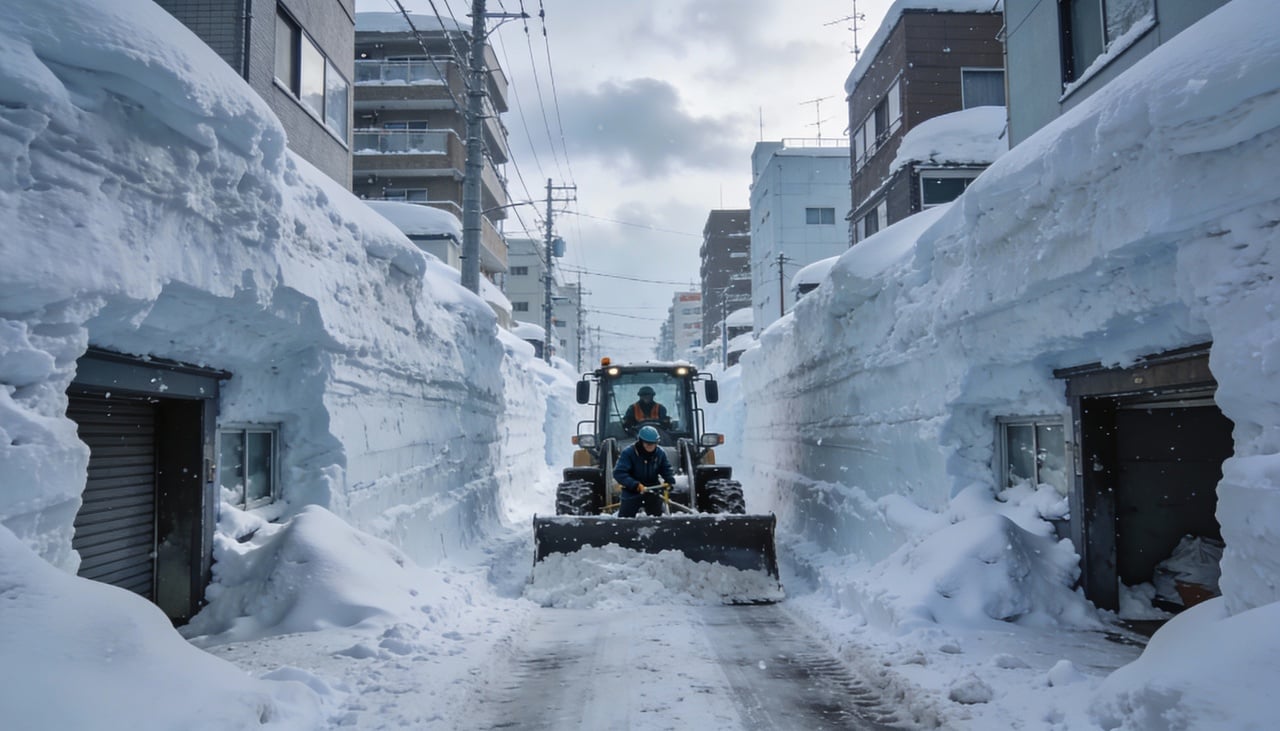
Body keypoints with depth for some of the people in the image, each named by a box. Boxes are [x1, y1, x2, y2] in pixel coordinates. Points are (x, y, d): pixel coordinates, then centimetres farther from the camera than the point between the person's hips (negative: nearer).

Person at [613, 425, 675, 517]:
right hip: (631, 491, -4)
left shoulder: (660, 453, -9)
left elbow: (666, 470, 5)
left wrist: (670, 481, -16)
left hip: (653, 490, 4)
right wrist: (635, 485, -36)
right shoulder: (628, 453, -22)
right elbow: (619, 473, -26)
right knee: (625, 517, -4)